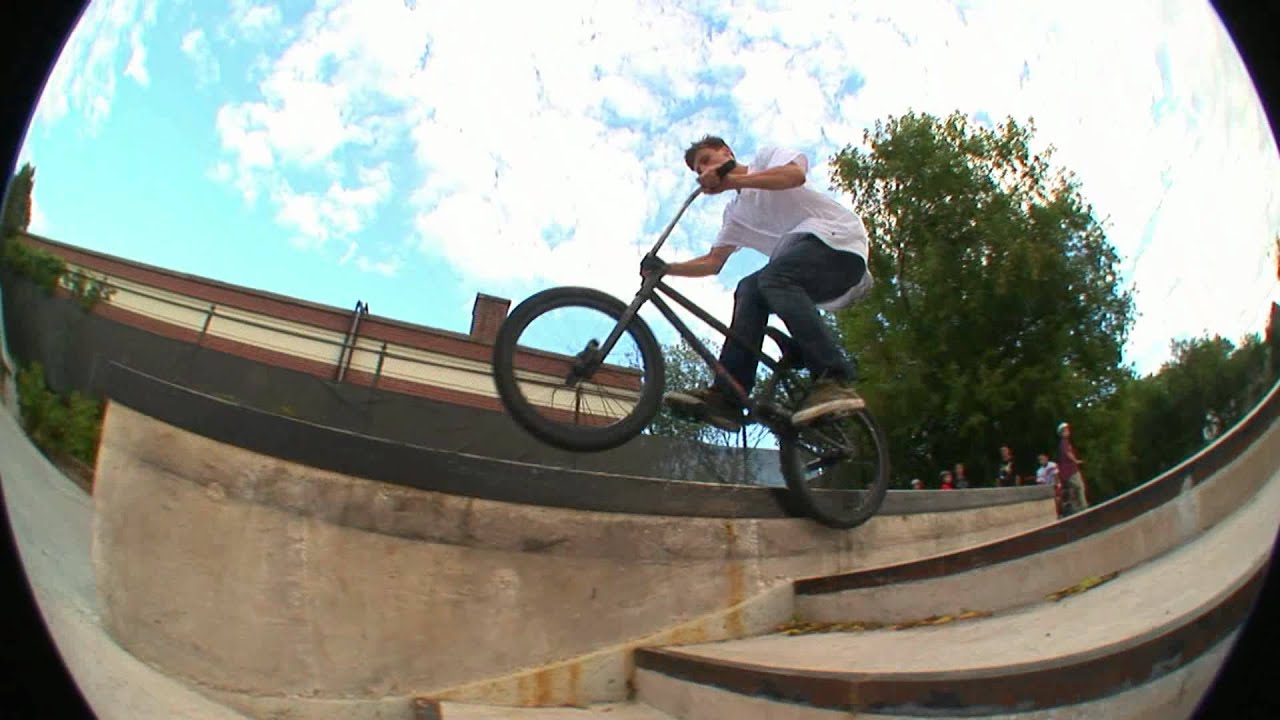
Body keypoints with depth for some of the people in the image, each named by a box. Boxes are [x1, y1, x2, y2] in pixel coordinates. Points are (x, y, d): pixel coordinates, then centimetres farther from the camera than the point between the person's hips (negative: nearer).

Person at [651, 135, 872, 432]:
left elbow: (794, 174, -15)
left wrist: (729, 179, -19)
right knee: (749, 291, -17)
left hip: (839, 240, -7)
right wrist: (666, 269, 5)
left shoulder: (766, 156, 8)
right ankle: (725, 397, -28)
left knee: (773, 278, -32)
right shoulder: (735, 213, 25)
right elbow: (712, 263, 19)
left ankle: (835, 381, -39)